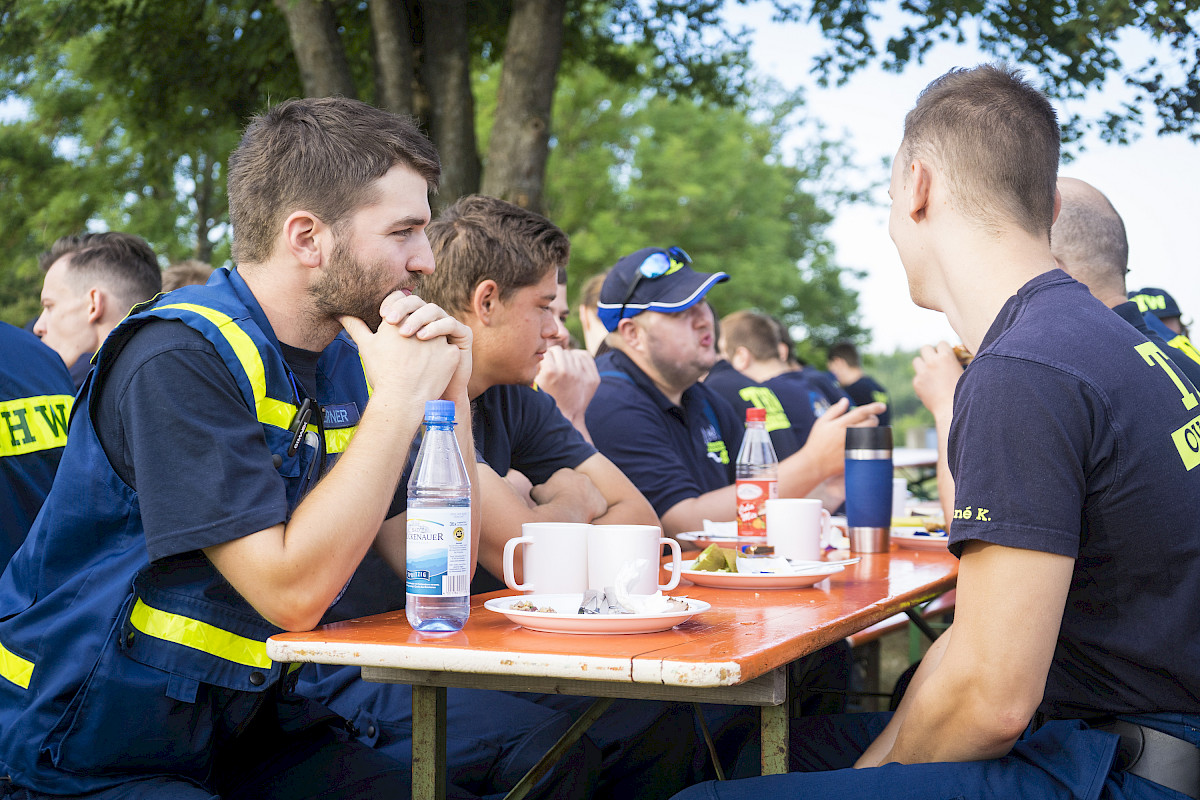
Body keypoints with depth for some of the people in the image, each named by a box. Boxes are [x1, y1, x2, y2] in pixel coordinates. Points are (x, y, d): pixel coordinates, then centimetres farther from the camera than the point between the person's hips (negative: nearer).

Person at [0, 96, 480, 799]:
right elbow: (293, 593, -25)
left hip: (246, 731, 7)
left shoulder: (345, 359, 5)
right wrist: (398, 401, -21)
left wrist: (450, 397, -5)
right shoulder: (179, 359, -19)